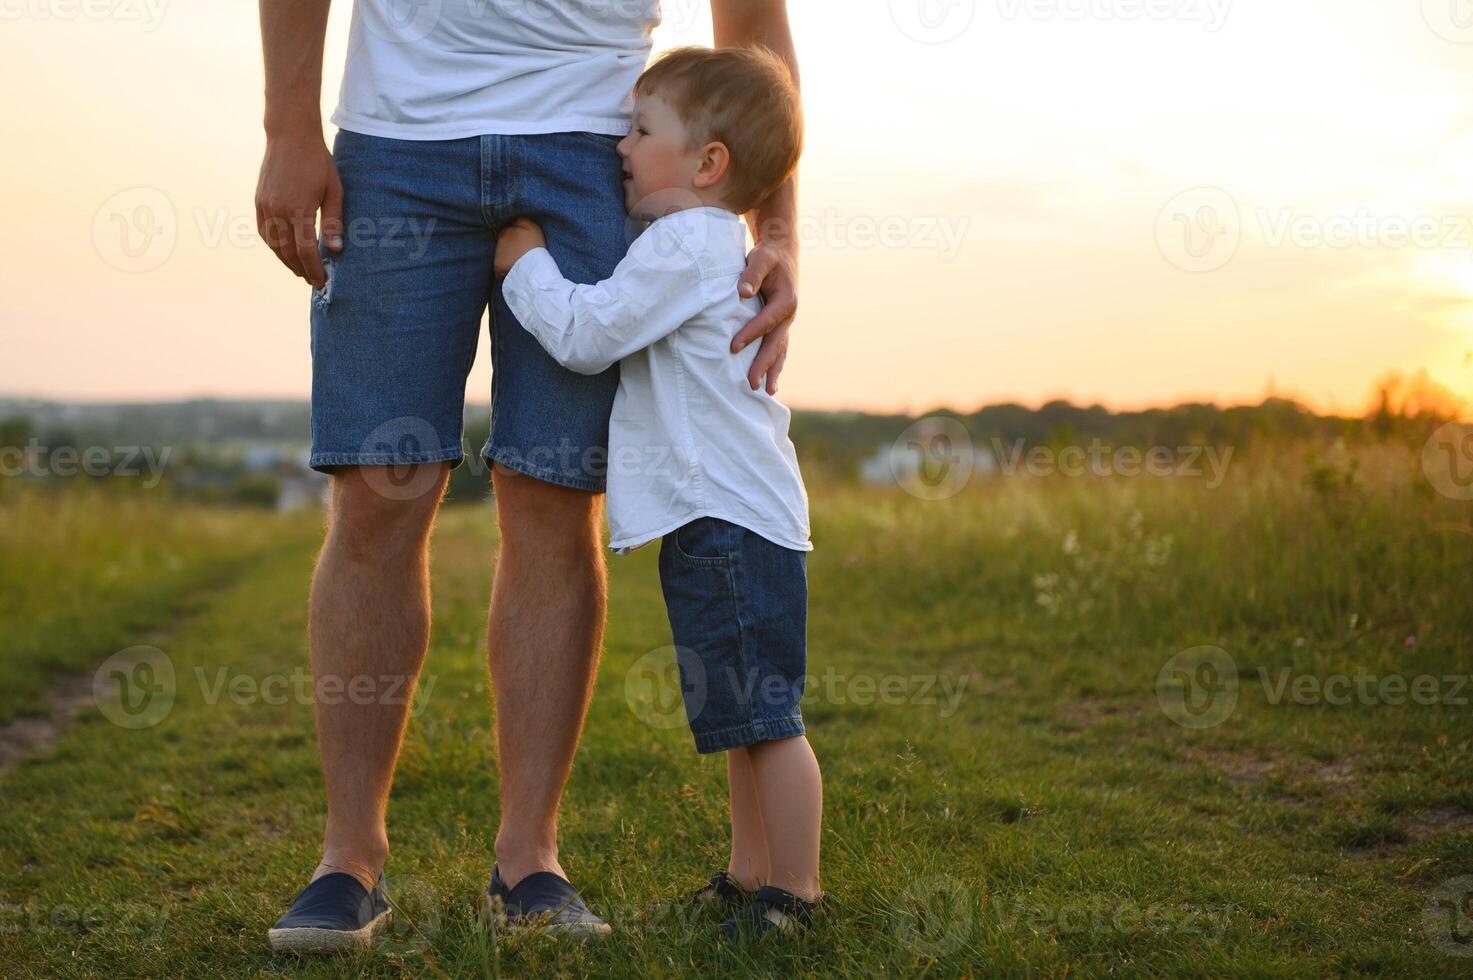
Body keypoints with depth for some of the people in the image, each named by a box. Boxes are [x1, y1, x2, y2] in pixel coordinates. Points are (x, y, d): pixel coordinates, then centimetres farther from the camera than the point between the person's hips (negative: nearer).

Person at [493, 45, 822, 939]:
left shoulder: (686, 243, -13)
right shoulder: (712, 244, 20)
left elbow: (586, 334, -16)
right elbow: (615, 337, 32)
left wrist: (526, 261, -1)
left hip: (733, 520, -11)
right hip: (717, 519, 11)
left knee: (764, 716, -6)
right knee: (743, 715, 17)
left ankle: (796, 891, 0)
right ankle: (751, 876, 26)